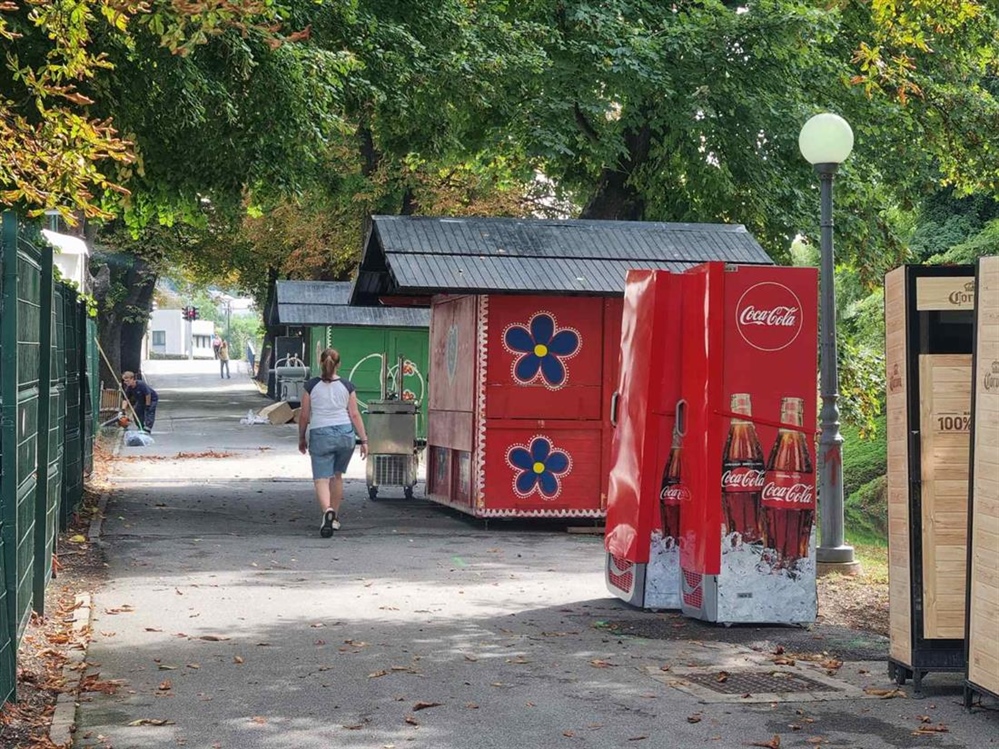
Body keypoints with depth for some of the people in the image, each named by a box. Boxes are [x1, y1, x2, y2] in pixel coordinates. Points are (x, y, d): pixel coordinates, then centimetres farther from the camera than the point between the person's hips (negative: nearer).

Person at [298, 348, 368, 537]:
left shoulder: (311, 386, -1)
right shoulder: (347, 386, 2)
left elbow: (304, 416, 3)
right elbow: (355, 414, 0)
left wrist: (302, 438, 16)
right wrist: (364, 439, 5)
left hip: (320, 435, -2)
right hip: (345, 433, 2)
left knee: (321, 479, -3)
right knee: (337, 476, 19)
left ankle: (327, 511, -29)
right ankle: (334, 518, 25)